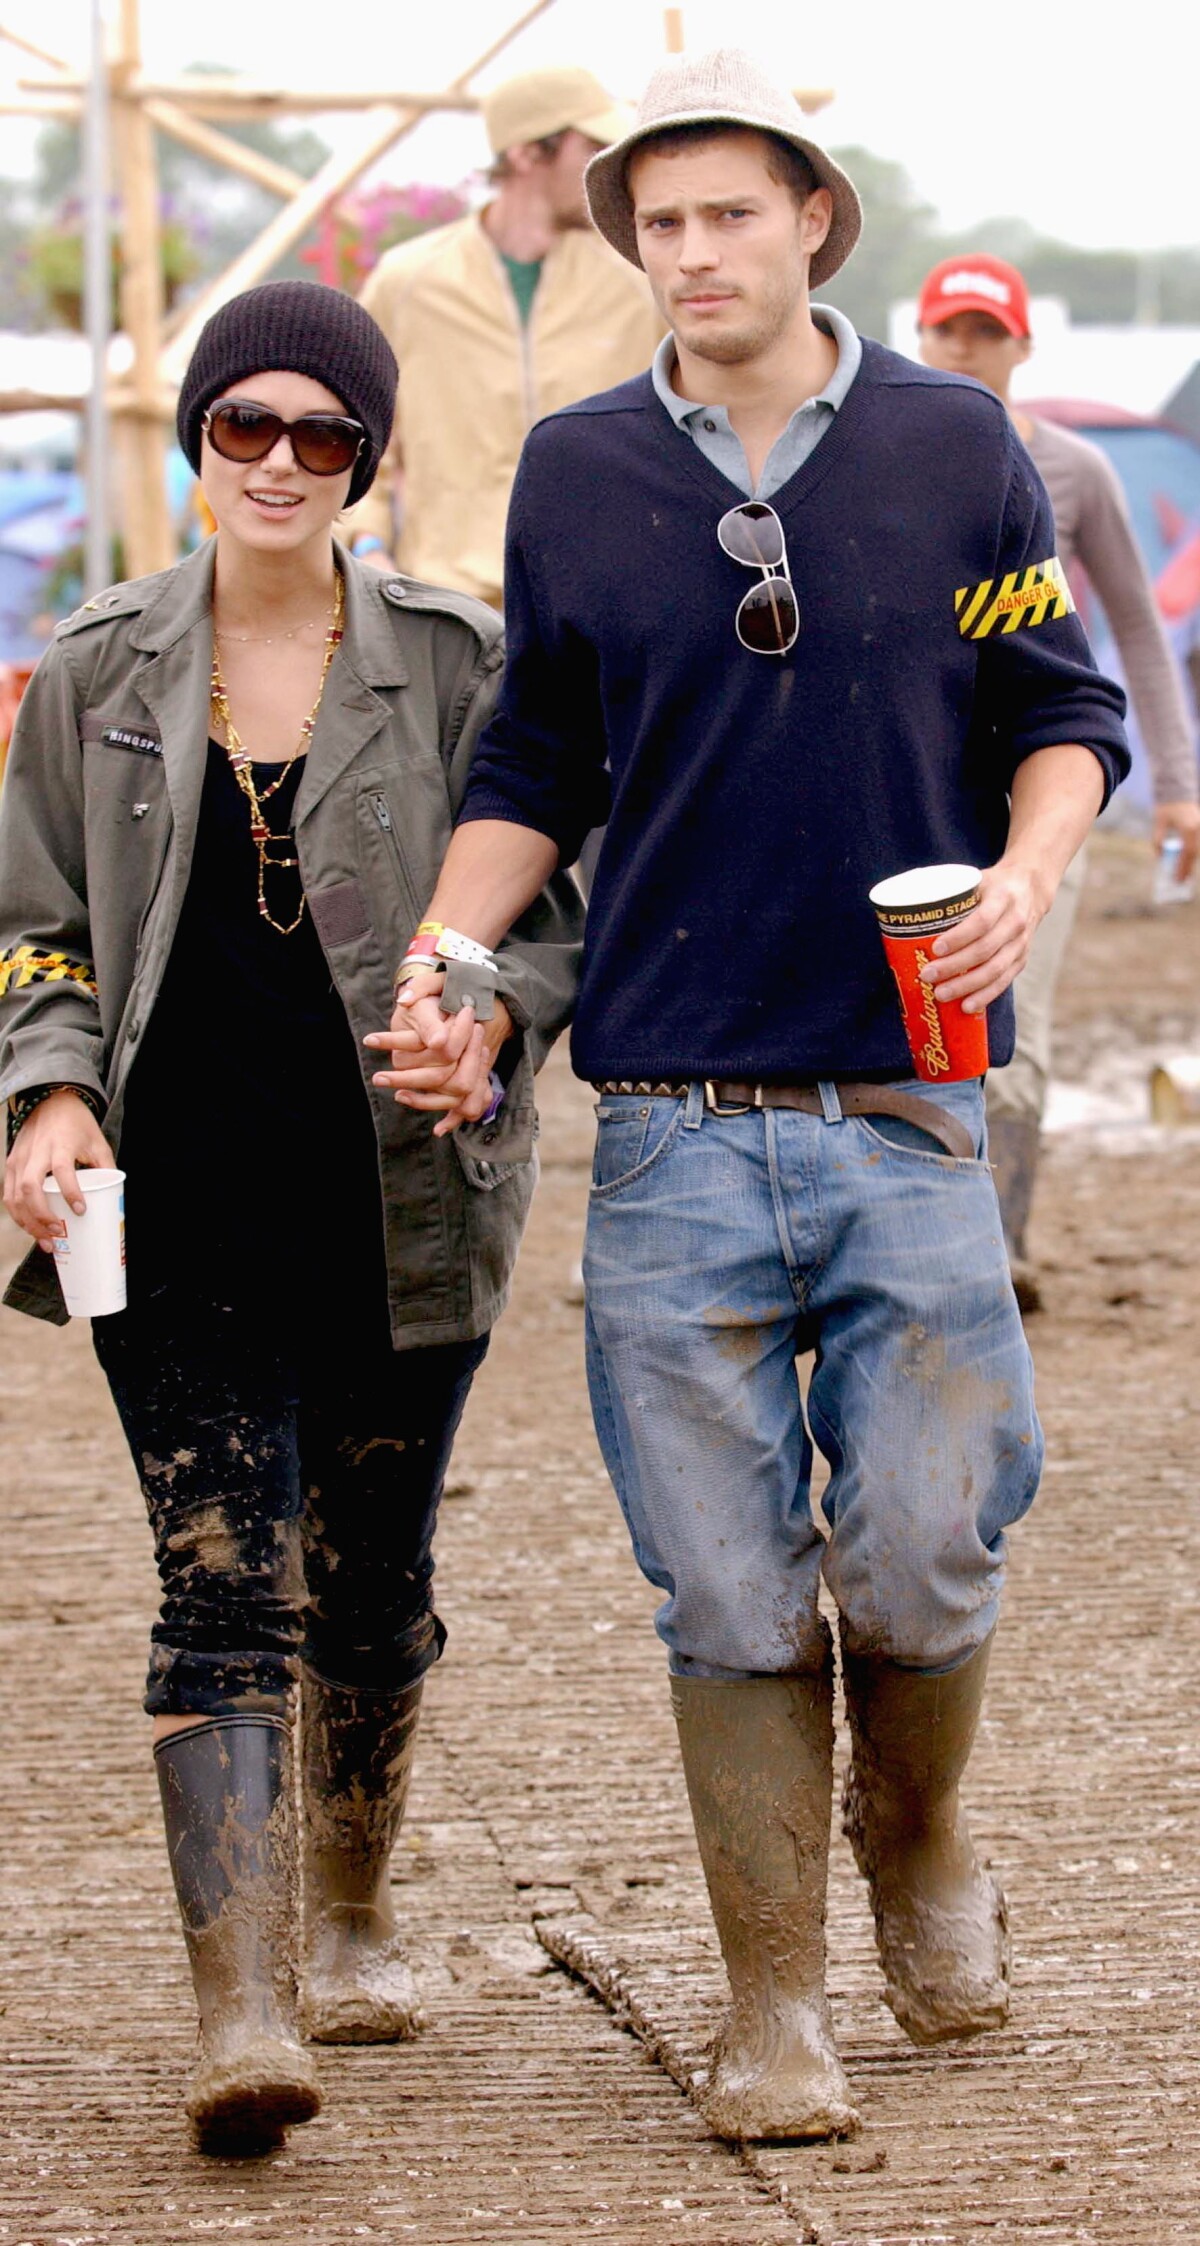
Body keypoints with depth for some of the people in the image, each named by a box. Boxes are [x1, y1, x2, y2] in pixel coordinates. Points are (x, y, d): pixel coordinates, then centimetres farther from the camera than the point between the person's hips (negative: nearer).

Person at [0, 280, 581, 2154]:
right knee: (225, 1585, -10)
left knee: (372, 1580, 13)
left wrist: (496, 1013, -16)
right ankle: (241, 2015, -18)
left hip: (403, 1207, 1)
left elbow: (561, 903, 5)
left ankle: (353, 1922, 35)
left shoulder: (455, 666, 1)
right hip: (180, 1214, 0)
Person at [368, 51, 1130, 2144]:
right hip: (674, 1122, 1)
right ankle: (774, 2001, 12)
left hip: (906, 1102, -1)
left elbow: (1063, 716, 10)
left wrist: (1027, 867, -10)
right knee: (729, 1589, 0)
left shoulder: (956, 446, 4)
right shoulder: (576, 474, 7)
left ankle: (917, 1845, 29)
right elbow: (534, 771, 14)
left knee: (920, 1556, -2)